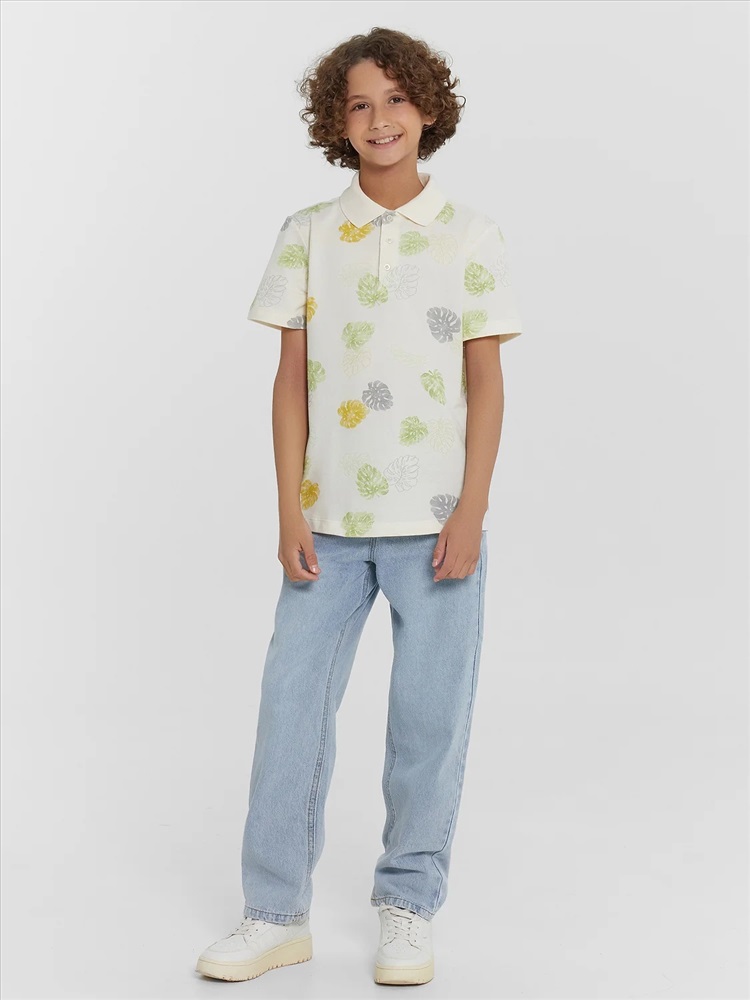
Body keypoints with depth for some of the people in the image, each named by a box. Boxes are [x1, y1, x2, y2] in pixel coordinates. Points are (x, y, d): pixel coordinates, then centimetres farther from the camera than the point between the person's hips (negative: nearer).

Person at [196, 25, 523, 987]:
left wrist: (470, 512, -6)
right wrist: (290, 511, -1)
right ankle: (276, 914, 16)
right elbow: (291, 379, 5)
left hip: (435, 521, -1)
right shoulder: (307, 234, 5)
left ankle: (408, 908, 21)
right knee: (290, 708, 2)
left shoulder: (470, 235, 2)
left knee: (429, 720, 4)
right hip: (330, 520, 2)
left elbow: (485, 383, 1)